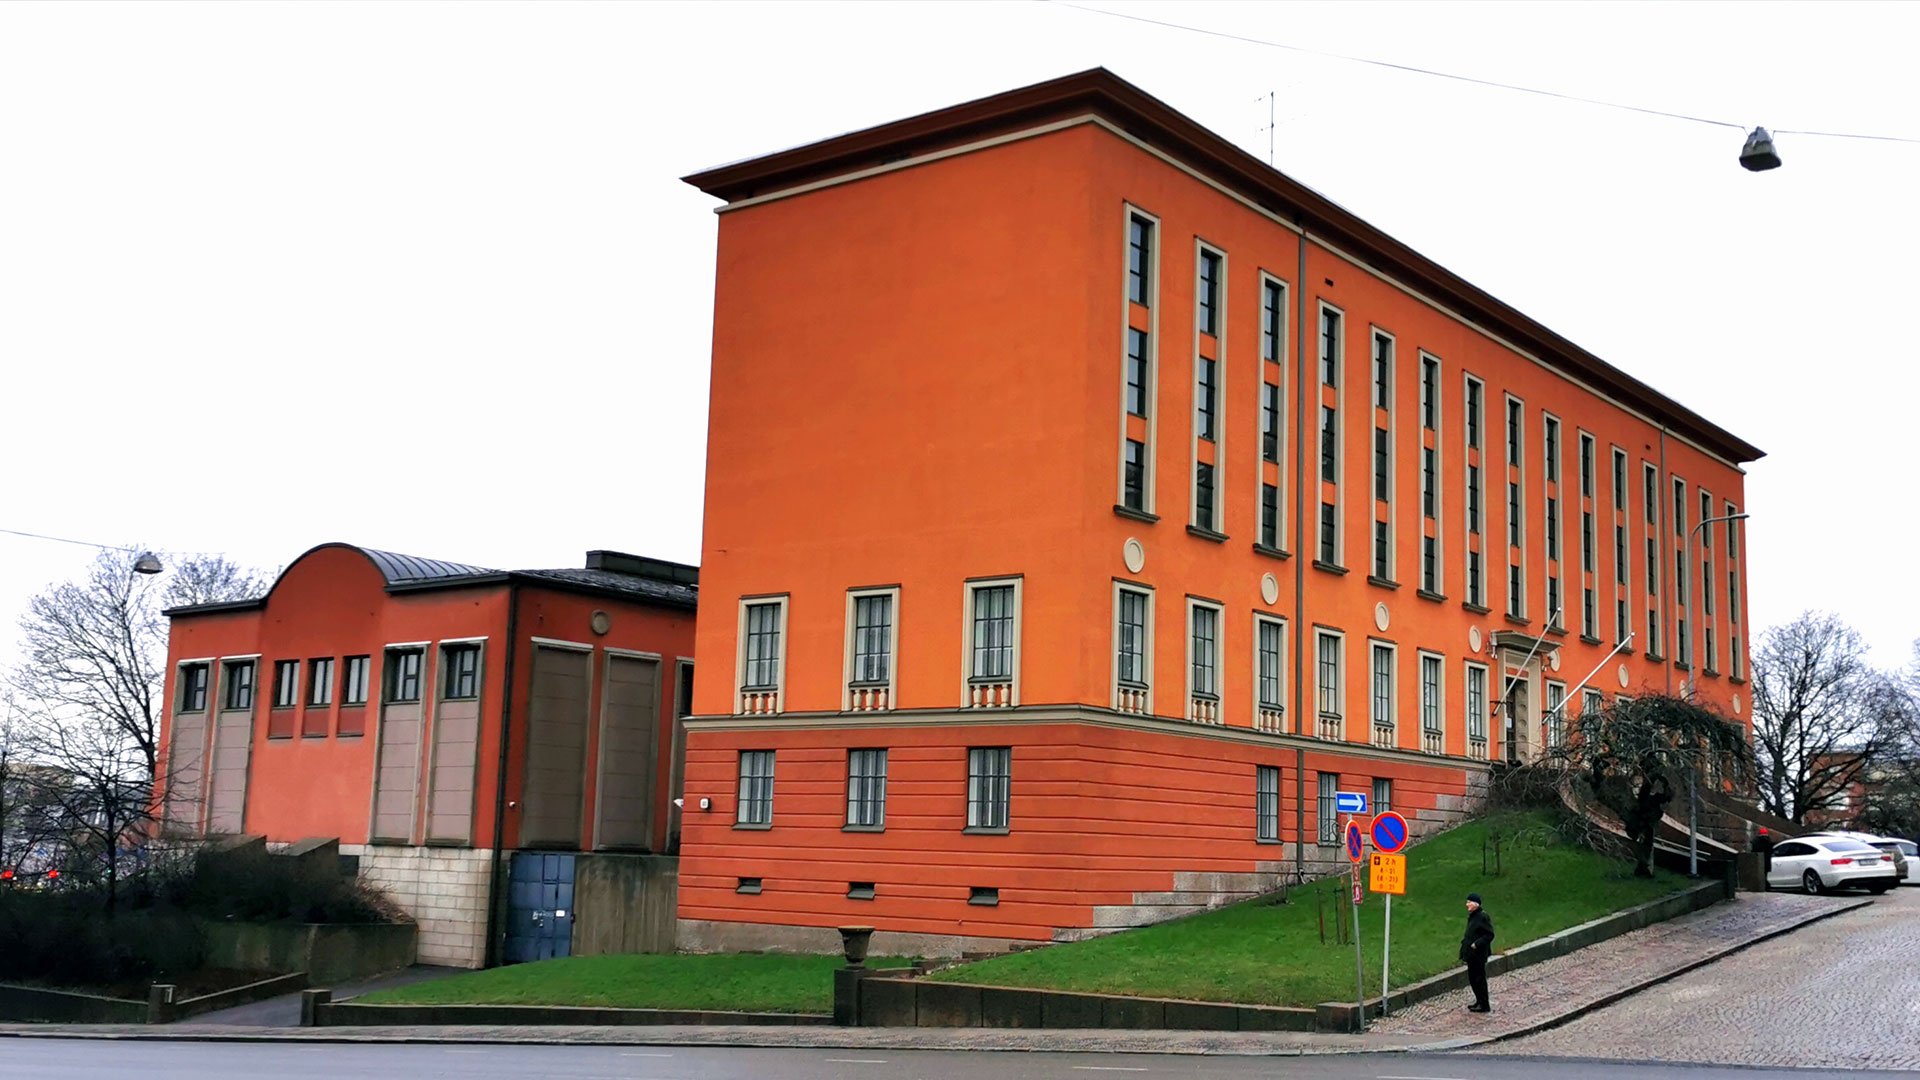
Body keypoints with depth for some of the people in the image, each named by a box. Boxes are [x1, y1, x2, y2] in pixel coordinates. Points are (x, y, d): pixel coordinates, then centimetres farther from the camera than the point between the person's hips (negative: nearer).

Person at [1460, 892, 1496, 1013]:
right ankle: (1479, 1001, 29)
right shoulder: (1472, 916, 11)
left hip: (1479, 954, -10)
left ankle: (1484, 1006, 7)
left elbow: (1489, 935, -20)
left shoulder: (1483, 917, -18)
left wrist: (1477, 944, -23)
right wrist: (1465, 941, 8)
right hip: (1471, 953, 10)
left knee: (1479, 979, -2)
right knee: (1472, 978, 16)